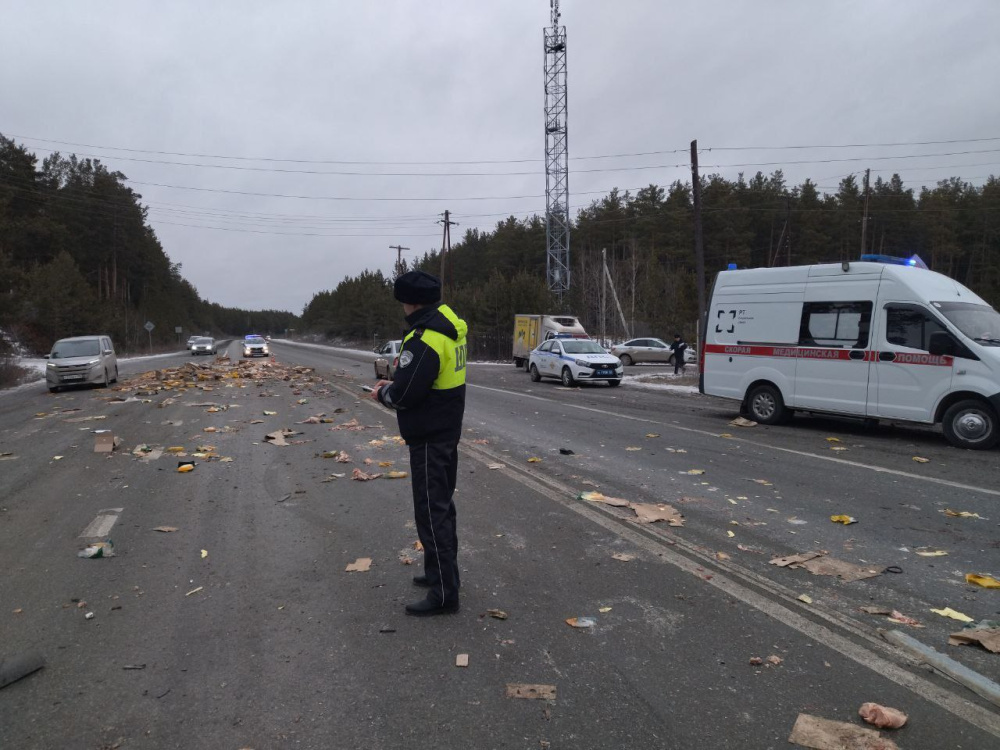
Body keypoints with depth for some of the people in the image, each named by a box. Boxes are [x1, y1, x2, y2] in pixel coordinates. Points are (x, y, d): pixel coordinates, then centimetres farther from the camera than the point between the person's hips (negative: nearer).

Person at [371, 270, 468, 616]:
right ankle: (441, 572, 35)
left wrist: (384, 393, -4)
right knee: (441, 504, 20)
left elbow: (404, 393, -25)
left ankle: (444, 594, 4)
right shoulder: (450, 325, 7)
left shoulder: (424, 339, -24)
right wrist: (395, 386, 8)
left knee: (431, 512, -3)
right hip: (448, 430, 10)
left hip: (428, 438, -10)